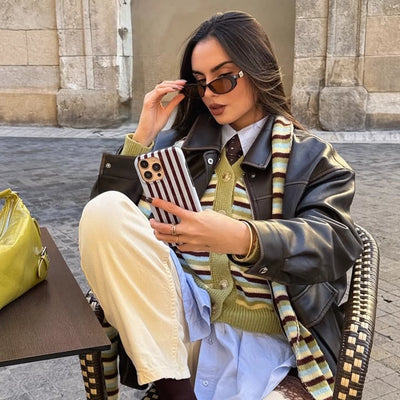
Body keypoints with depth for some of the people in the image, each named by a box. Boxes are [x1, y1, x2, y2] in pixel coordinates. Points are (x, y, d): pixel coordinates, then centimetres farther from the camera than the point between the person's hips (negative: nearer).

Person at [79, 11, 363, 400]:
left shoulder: (312, 157, 8)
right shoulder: (178, 143, 15)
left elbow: (333, 243, -11)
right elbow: (120, 215, 11)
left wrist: (240, 238, -30)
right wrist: (144, 135, 2)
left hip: (264, 342, -3)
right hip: (178, 313, 4)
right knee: (105, 210, -24)